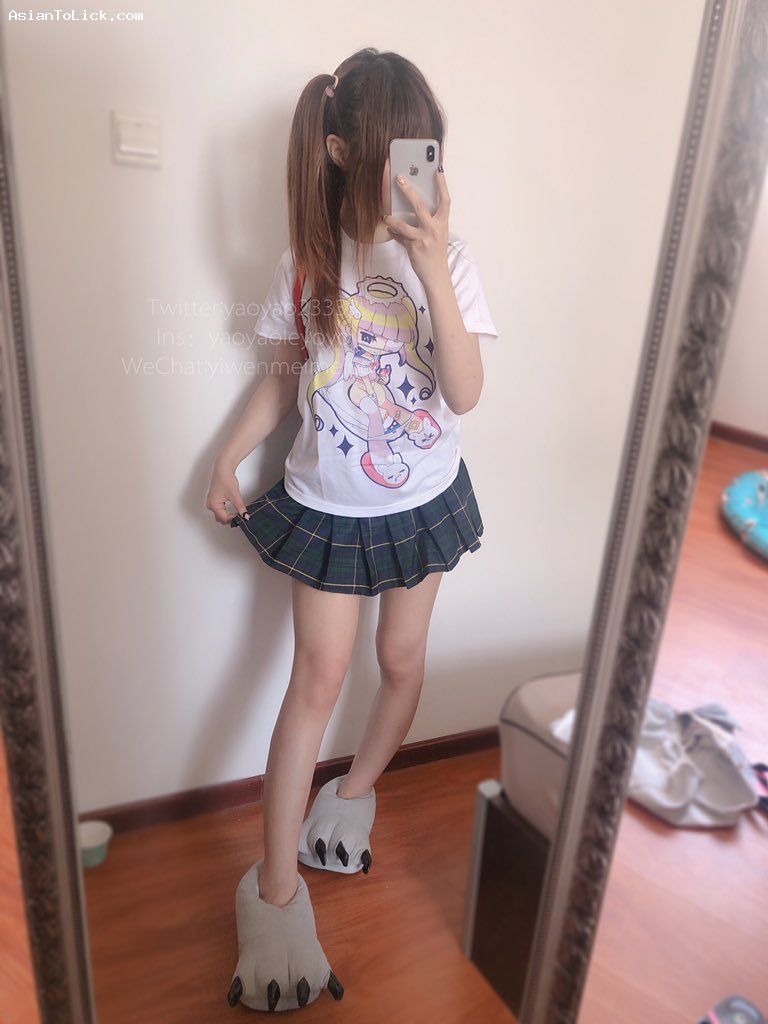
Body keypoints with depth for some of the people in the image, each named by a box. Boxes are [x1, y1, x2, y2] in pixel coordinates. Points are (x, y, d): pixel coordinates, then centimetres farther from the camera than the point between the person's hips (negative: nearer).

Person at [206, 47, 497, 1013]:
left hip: (422, 500, 1)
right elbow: (285, 375, 5)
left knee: (402, 661, 12)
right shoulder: (306, 262, -6)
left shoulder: (446, 257, -9)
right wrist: (228, 458, -3)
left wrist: (432, 270, -29)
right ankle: (275, 888, 12)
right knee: (319, 676, -2)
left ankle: (354, 794, 41)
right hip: (327, 505, 0)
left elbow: (465, 394, -20)